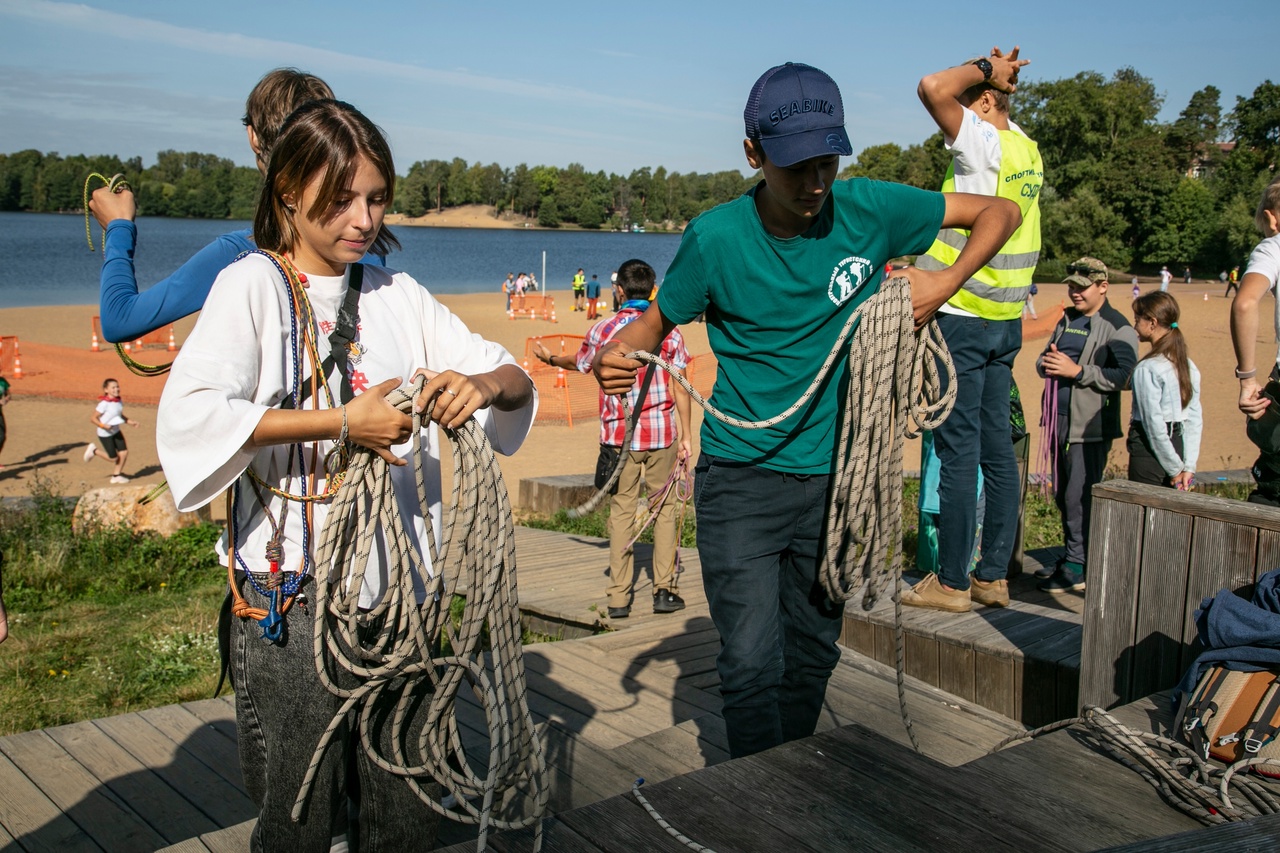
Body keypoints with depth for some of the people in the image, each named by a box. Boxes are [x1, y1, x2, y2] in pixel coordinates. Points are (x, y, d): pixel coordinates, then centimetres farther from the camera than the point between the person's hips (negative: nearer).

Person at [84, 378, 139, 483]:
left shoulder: (119, 401, -1)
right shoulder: (104, 404, -23)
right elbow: (93, 418, -18)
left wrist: (130, 422, 2)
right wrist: (104, 426, -29)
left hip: (116, 431, 7)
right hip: (105, 434, -7)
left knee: (124, 452, -1)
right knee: (113, 458, 0)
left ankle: (116, 475, 17)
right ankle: (94, 450, 24)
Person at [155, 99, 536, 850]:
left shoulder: (398, 294, 11)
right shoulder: (253, 285, -3)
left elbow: (517, 380, 8)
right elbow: (188, 416, -19)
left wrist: (482, 384, -16)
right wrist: (340, 423, -22)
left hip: (402, 583, 4)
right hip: (293, 586, -4)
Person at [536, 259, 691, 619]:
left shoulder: (603, 330, 0)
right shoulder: (669, 331, -2)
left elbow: (578, 363, 20)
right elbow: (679, 390, -3)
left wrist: (550, 358, 40)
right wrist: (685, 437, 4)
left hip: (620, 434, 0)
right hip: (662, 432, 0)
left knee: (621, 509, 6)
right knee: (663, 507, 10)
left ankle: (619, 597, 7)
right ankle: (664, 590, 9)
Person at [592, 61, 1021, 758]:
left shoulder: (867, 210, -6)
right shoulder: (715, 238, -11)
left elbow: (999, 212, 6)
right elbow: (659, 319, 4)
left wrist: (945, 283, -10)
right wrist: (618, 355, -18)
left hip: (832, 476, 3)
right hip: (741, 480, -3)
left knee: (813, 652, 16)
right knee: (751, 662, -9)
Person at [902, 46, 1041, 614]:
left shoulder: (986, 144, -12)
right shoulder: (1024, 147, 13)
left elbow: (933, 88, -24)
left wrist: (983, 68, -9)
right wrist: (994, 74, 15)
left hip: (963, 318, -9)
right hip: (1006, 320, 9)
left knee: (958, 450, -4)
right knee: (997, 448, 10)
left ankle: (951, 582, 2)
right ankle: (994, 576, 18)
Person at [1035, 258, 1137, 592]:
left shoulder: (1117, 327, -7)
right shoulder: (1067, 319, 17)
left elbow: (1122, 376, -18)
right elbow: (1044, 360, 23)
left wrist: (1077, 370, -21)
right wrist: (1046, 362, 0)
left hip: (1091, 426, -8)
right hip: (1060, 421, 8)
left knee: (1079, 496, -9)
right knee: (1062, 494, 14)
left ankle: (1078, 567, -1)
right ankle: (1071, 555, 26)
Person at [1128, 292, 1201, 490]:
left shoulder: (1147, 369, -15)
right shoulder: (1188, 366, 8)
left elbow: (1153, 423, -16)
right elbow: (1195, 419, 7)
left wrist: (1175, 468, -9)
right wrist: (1188, 466, 5)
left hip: (1149, 451, -7)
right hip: (1177, 444, 7)